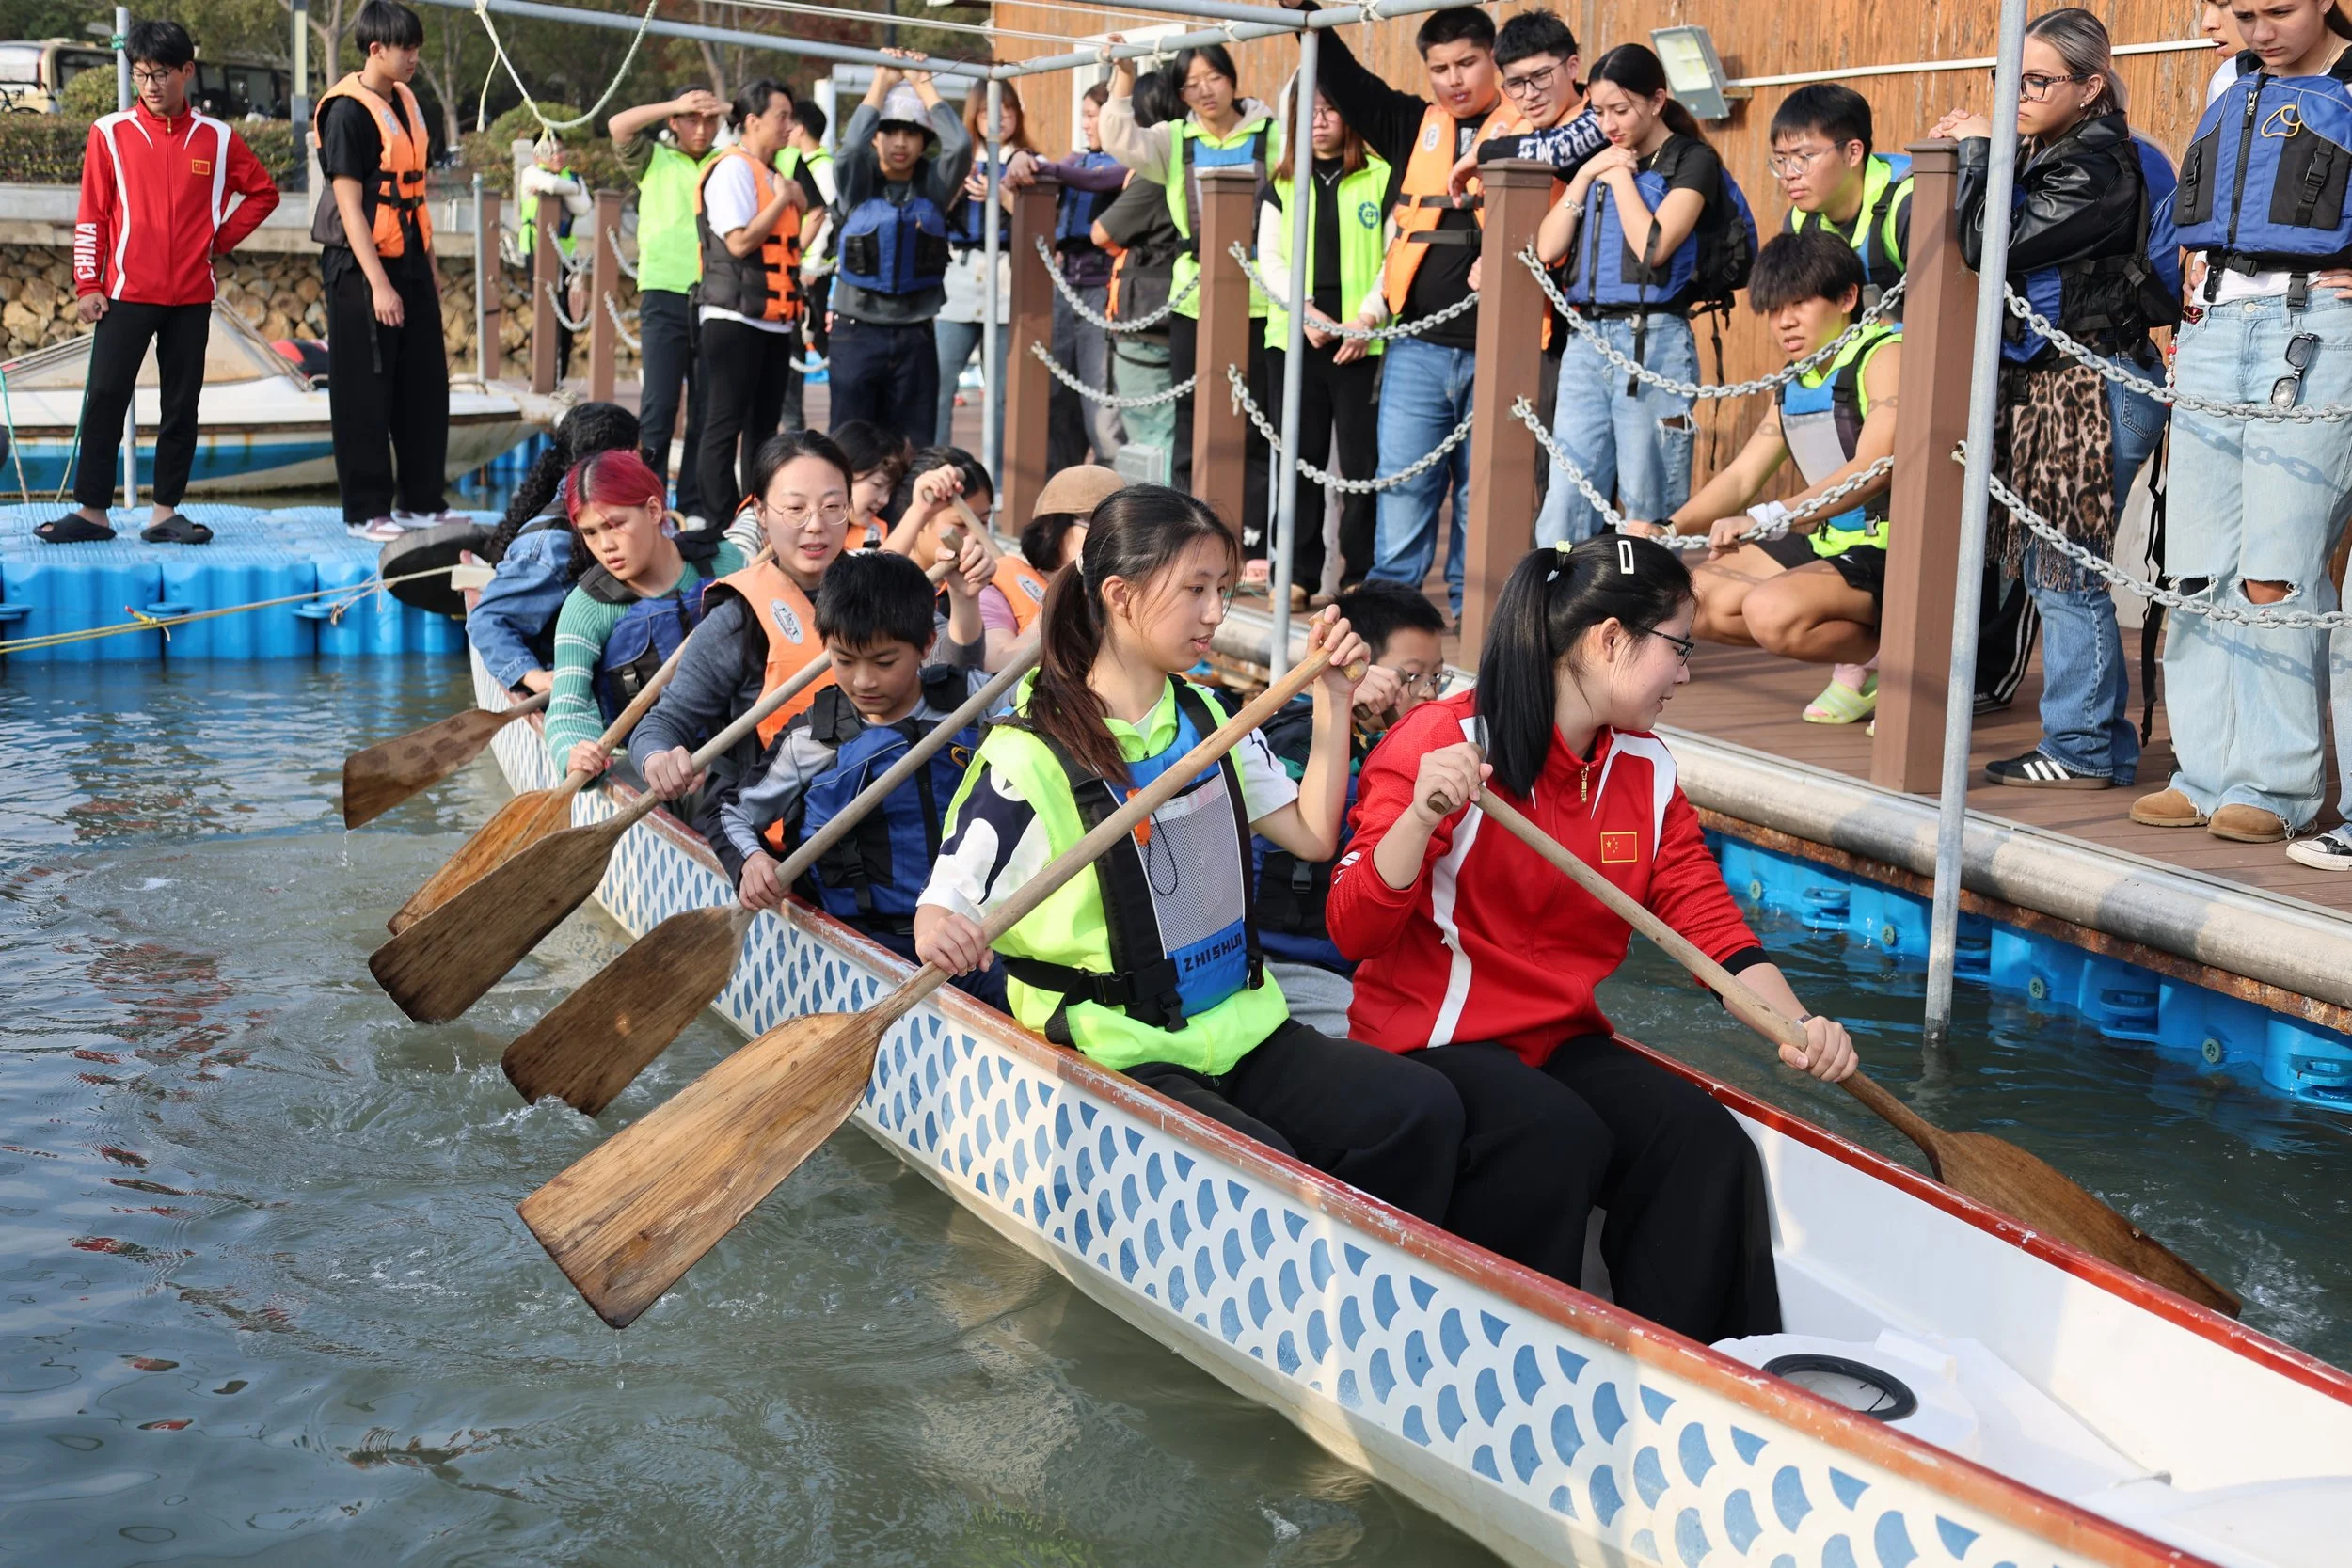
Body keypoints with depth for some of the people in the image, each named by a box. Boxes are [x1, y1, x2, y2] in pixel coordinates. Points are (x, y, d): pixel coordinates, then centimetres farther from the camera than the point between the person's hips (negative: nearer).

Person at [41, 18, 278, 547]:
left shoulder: (216, 138, 4)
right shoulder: (111, 132, 1)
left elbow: (262, 191, 16)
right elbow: (90, 215, 1)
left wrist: (221, 239, 5)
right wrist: (88, 285, -3)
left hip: (192, 296, 2)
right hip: (127, 293, -2)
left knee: (182, 405, 4)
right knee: (104, 399, -3)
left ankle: (165, 513, 11)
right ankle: (92, 512, 2)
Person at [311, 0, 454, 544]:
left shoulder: (405, 102, 11)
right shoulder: (348, 112, -13)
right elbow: (349, 205, -16)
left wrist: (430, 263, 17)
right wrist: (378, 284, -20)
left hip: (409, 264, 8)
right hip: (361, 269, -8)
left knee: (426, 388, 9)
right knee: (365, 395, -2)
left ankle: (422, 502, 18)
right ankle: (366, 513, 5)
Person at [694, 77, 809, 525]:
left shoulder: (771, 175, 17)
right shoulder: (733, 169, -9)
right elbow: (740, 241, -18)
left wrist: (800, 207, 10)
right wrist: (783, 200, -11)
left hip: (774, 319, 9)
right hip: (736, 318, -9)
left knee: (764, 425, 10)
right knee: (725, 426, -6)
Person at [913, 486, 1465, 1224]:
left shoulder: (1210, 720, 11)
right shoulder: (1031, 755, -10)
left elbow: (1313, 834, 13)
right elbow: (943, 903, -11)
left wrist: (1332, 700, 7)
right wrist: (942, 933, -35)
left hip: (1239, 1026, 6)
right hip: (1116, 1055, -6)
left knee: (1423, 1109, -15)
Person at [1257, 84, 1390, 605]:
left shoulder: (1381, 178, 5)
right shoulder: (1281, 184, 14)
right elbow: (1269, 258, 7)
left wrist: (1369, 315, -13)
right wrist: (1305, 311, -8)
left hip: (1363, 342, -3)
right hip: (1294, 339, 3)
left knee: (1363, 459, -2)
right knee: (1299, 458, 4)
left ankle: (1362, 575, 4)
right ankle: (1299, 573, 10)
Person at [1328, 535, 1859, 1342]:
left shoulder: (1648, 770, 9)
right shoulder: (1444, 739, -13)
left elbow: (1707, 919, 3)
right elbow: (1353, 932, -17)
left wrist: (1795, 1025, -15)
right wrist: (1421, 814, -34)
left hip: (1565, 1041, 6)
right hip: (1431, 1044, -6)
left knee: (1706, 1144, -19)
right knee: (1558, 1137, -32)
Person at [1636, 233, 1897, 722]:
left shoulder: (1885, 355, -15)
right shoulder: (1794, 383, 13)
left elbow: (1874, 469, -29)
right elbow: (1741, 476, 10)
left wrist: (1769, 517, -40)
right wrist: (1668, 530, -8)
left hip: (1889, 554, -10)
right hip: (1828, 542, 10)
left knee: (1771, 611, -32)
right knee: (1696, 595, 4)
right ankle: (1857, 660, 2)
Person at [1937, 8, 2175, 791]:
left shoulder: (2098, 167, -15)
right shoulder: (2047, 157, 14)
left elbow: (1994, 243, -20)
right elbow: (1988, 247, 14)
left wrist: (1977, 149, -9)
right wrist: (1970, 154, 7)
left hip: (2092, 390, -10)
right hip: (2044, 382, 10)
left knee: (2067, 572, -5)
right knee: (2051, 569, 12)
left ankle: (2083, 748, 4)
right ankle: (2104, 744, 19)